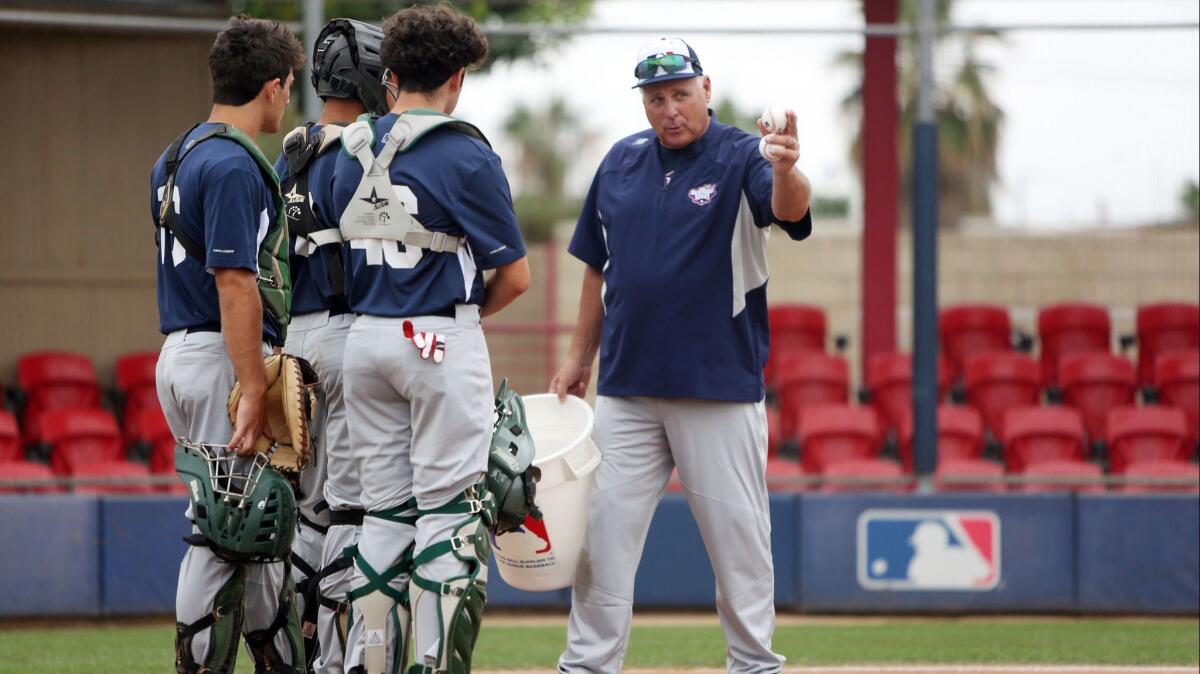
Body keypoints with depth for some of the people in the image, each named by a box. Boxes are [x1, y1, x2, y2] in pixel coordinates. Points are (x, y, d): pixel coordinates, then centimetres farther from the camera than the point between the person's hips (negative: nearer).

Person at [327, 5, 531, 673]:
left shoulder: (353, 152, 7)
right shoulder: (465, 156, -11)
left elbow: (351, 258, 12)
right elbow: (514, 274, -9)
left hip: (365, 339, 6)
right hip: (444, 341, -6)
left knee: (387, 512, 12)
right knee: (450, 515, -2)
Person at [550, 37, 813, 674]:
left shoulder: (740, 158, -6)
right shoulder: (621, 162, 9)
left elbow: (788, 208, -28)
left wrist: (787, 171, -51)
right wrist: (579, 355, 13)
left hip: (720, 387, -4)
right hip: (627, 386, 4)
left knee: (738, 536, 1)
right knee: (602, 527, 4)